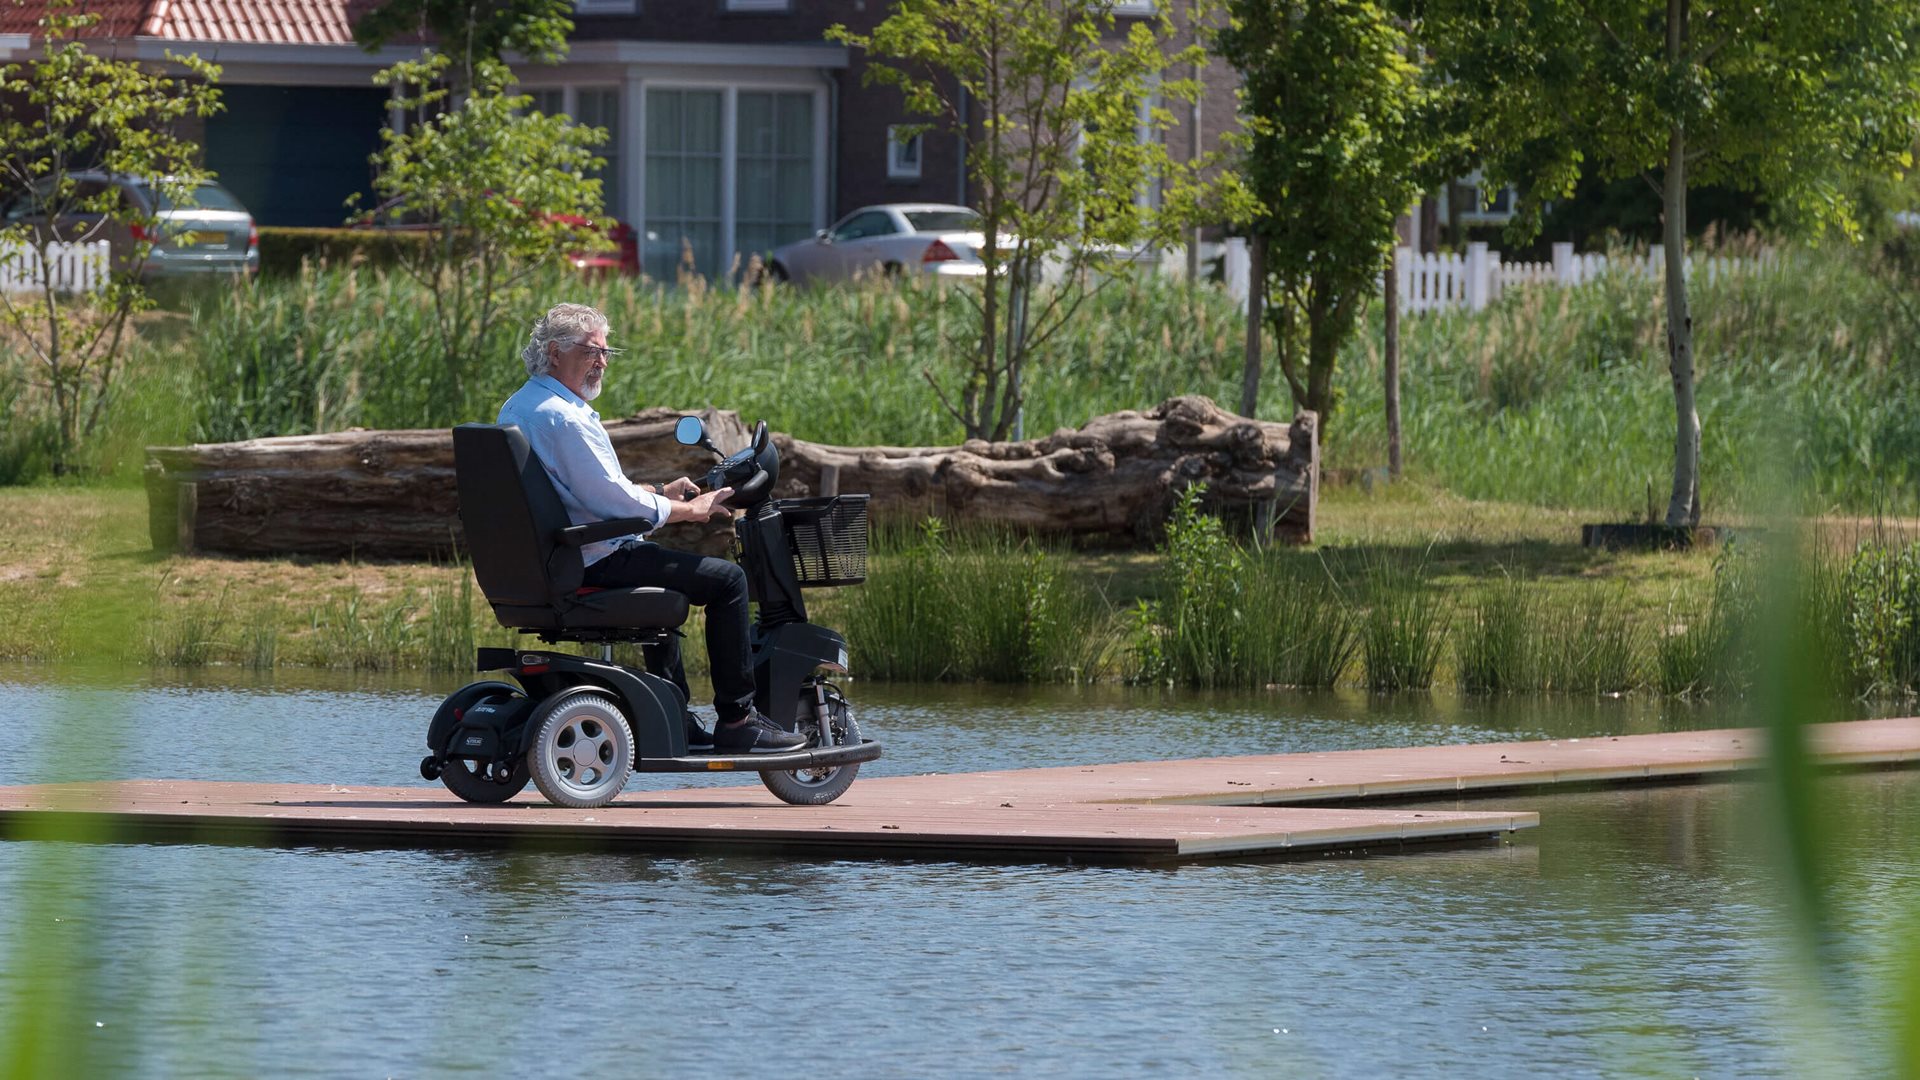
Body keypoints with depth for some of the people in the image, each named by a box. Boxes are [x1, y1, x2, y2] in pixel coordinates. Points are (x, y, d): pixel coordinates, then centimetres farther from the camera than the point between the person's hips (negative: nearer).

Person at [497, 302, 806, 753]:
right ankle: (737, 720, -6)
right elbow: (611, 500, -23)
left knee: (664, 581, 36)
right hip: (597, 560, -11)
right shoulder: (565, 417, -20)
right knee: (726, 579, -8)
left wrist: (659, 494, 17)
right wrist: (688, 510, -10)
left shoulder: (515, 408, 14)